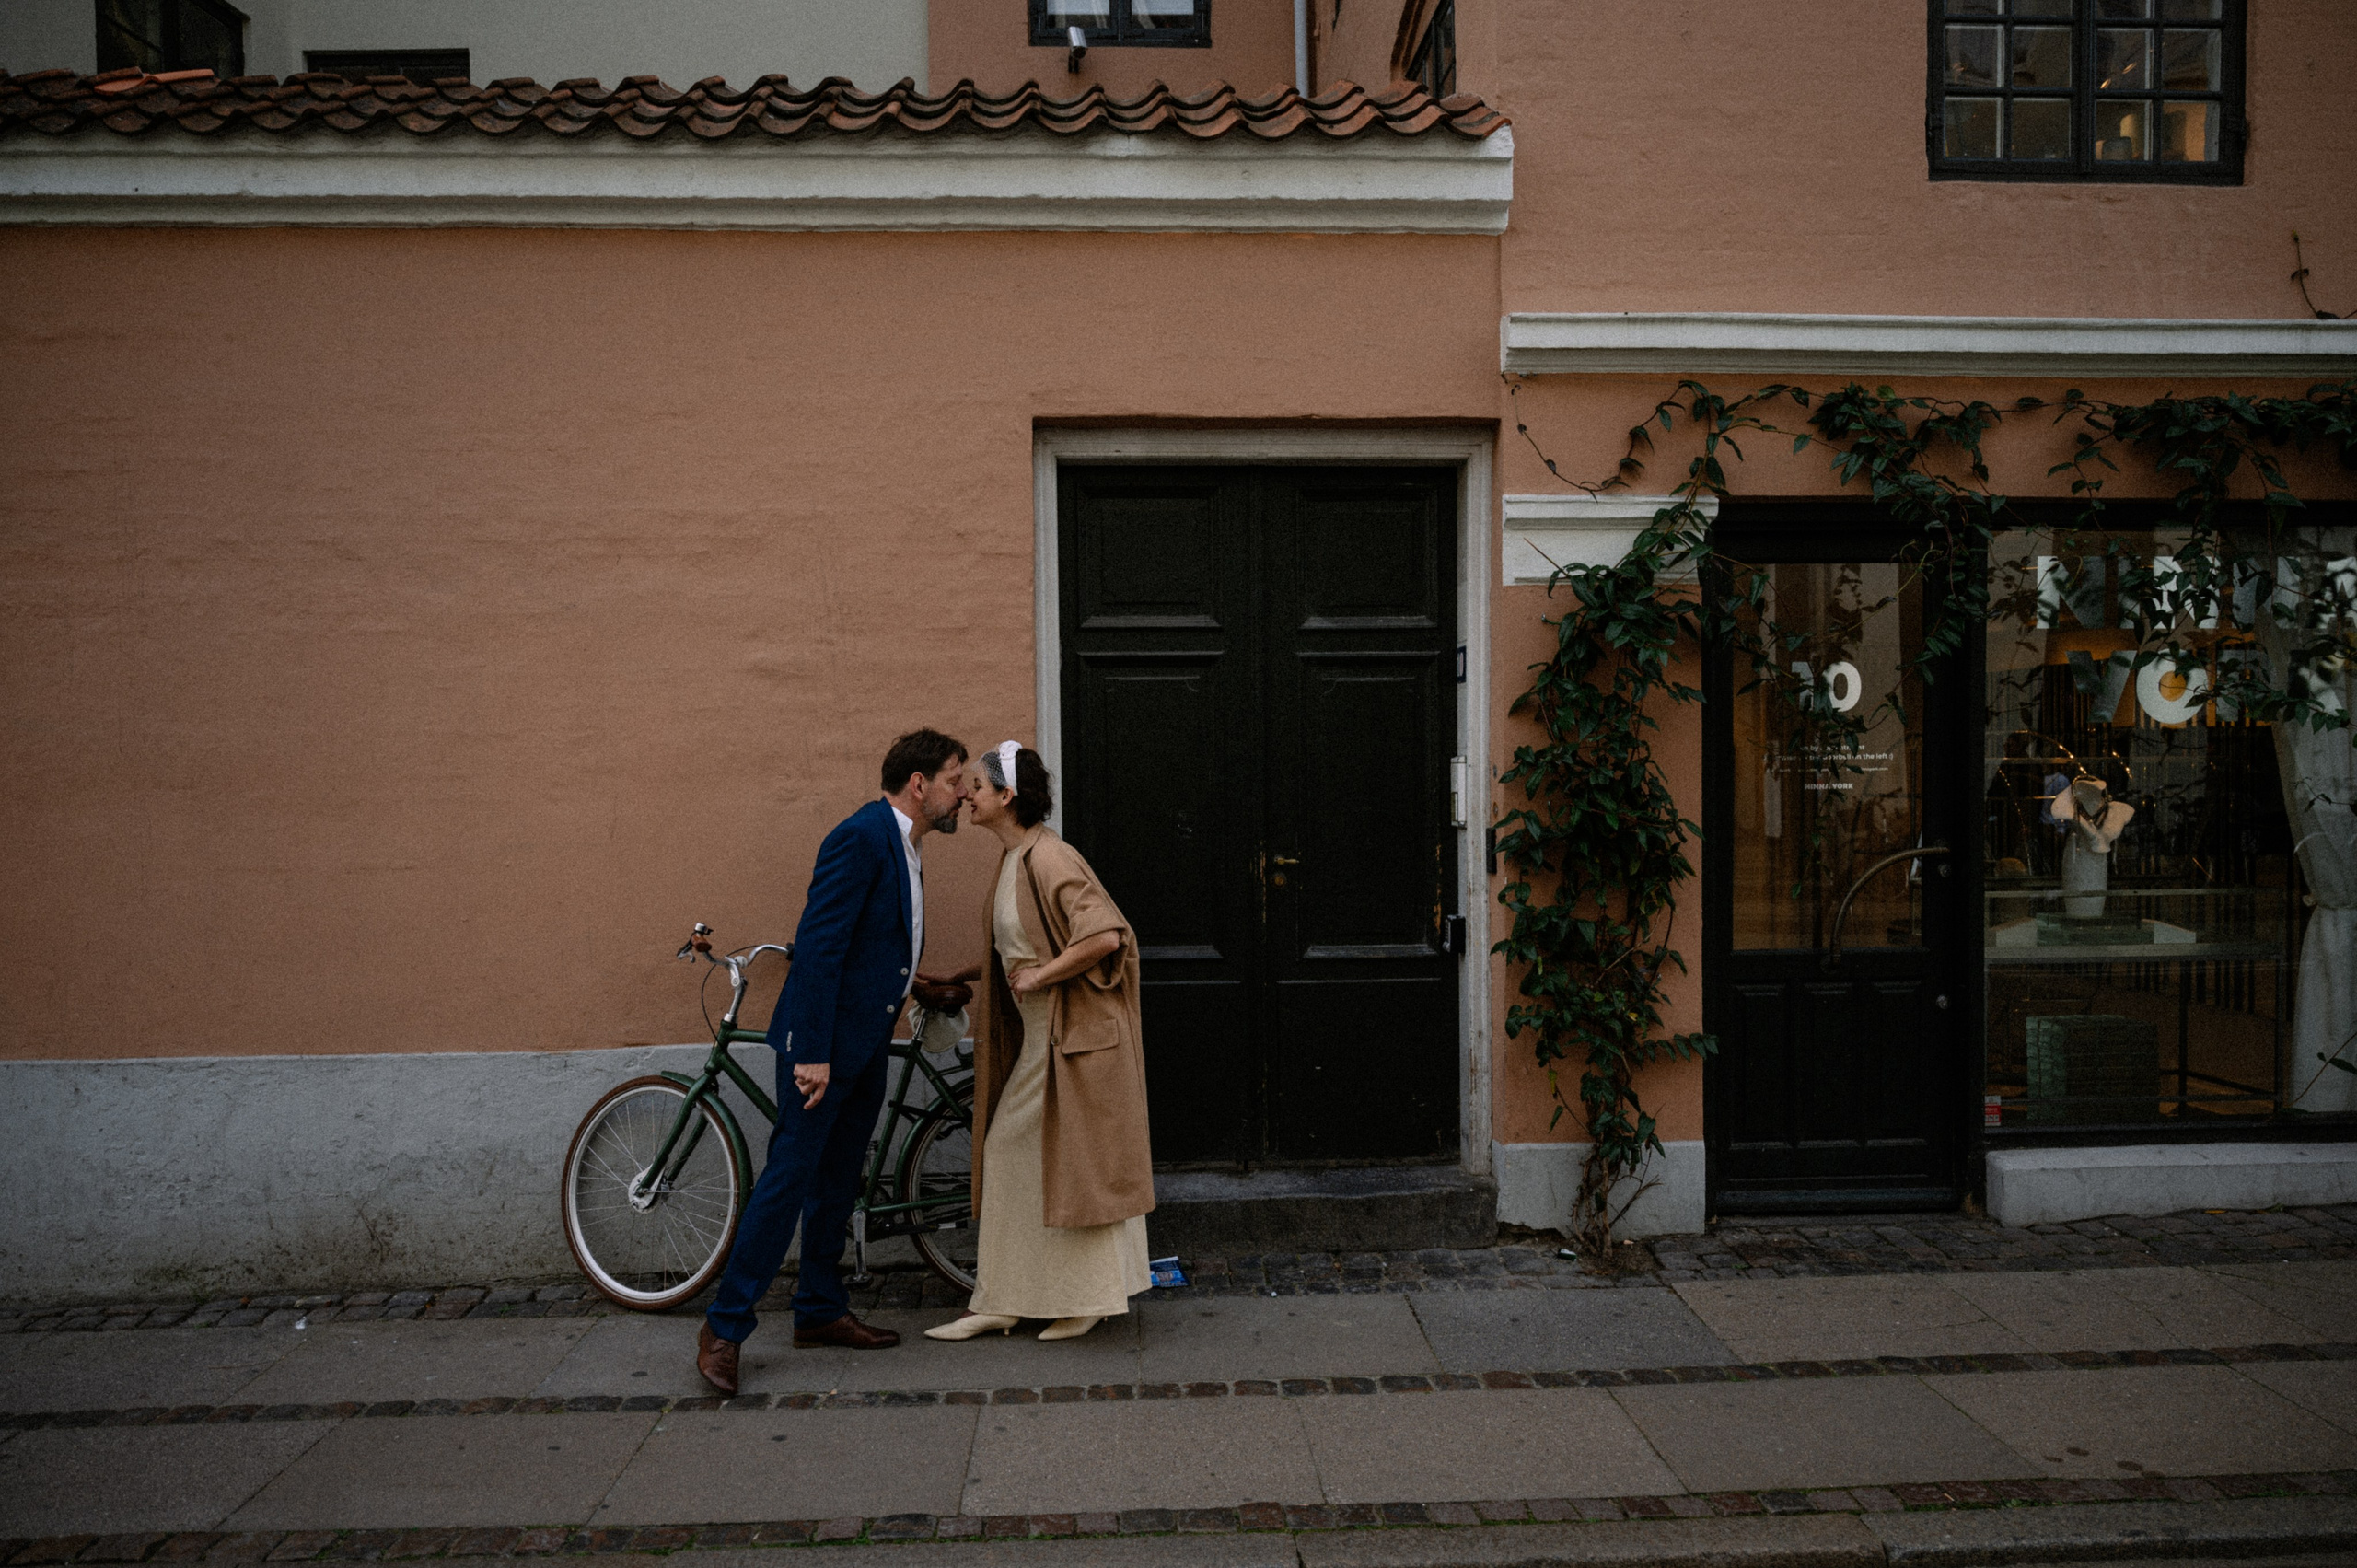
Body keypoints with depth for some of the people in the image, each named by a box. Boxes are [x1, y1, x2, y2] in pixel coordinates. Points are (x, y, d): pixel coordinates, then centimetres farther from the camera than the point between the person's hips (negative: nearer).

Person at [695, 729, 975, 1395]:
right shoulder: (861, 837, -17)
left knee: (837, 1180, 15)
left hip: (868, 1044, 10)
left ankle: (820, 1311, 26)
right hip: (824, 1040, -9)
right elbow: (817, 947, -23)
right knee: (789, 1177, -5)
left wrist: (918, 987, 26)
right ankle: (723, 1326, 5)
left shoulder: (904, 847, 13)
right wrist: (812, 1053, -24)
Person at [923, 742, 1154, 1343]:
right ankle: (999, 1301, 21)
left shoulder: (1049, 859, -19)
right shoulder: (1014, 859, 11)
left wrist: (1038, 977, -21)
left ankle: (1091, 1299, 16)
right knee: (1008, 1152, 12)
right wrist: (964, 977, 18)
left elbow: (1105, 936, -29)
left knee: (1074, 1163, 1)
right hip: (1037, 1035, 10)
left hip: (1073, 1034, -10)